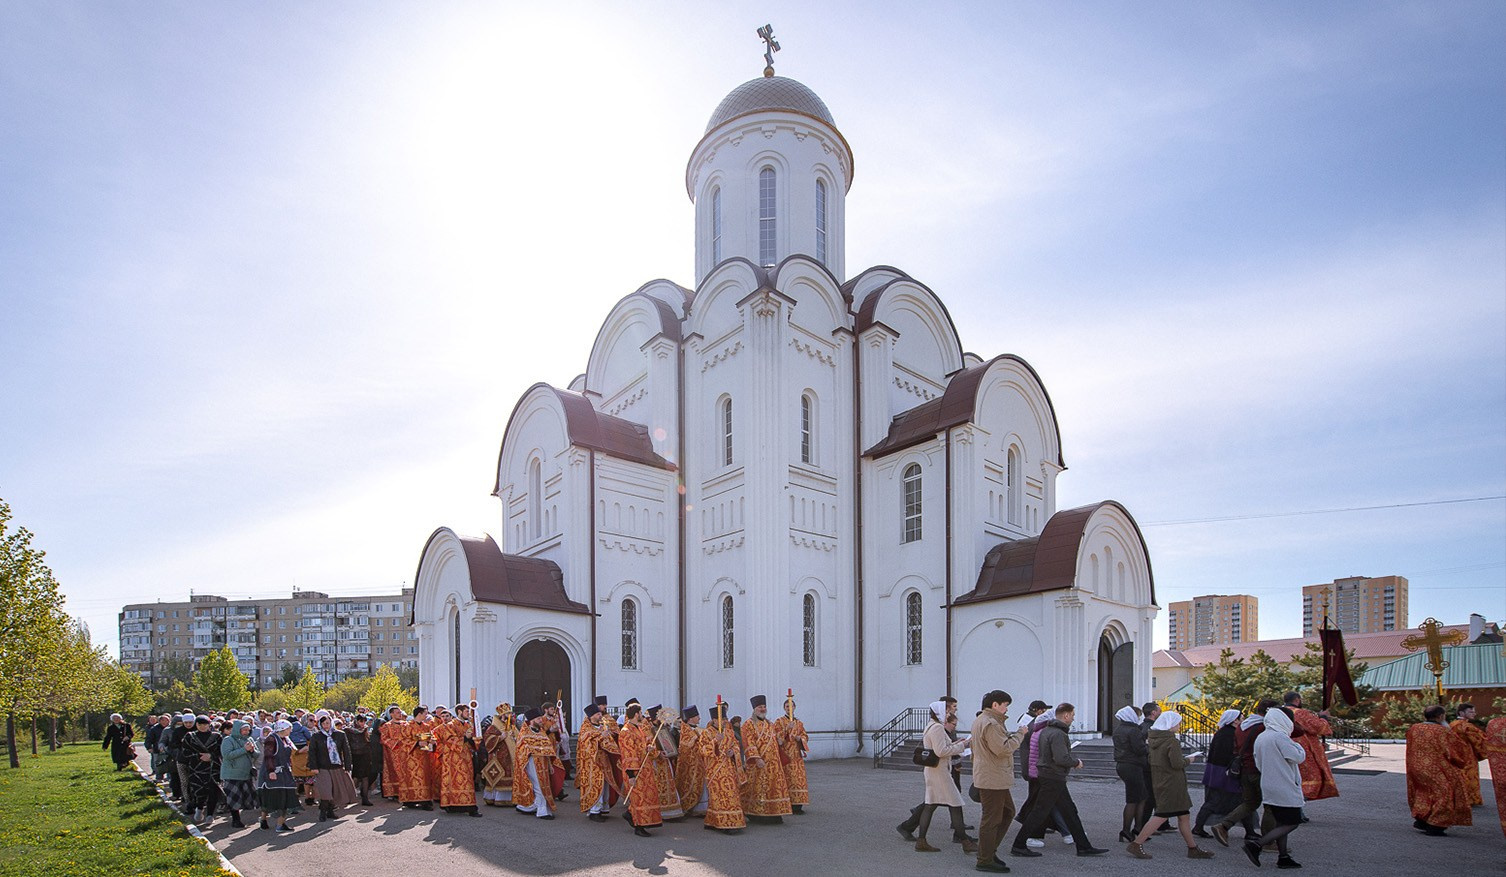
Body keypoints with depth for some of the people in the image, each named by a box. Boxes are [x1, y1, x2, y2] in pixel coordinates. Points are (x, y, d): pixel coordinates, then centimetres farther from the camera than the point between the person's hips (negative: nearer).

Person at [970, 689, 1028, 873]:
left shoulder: (981, 720, 16)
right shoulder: (990, 724, -20)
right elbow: (1003, 749, -25)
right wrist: (1019, 734, -15)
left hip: (995, 779, 11)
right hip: (993, 779, -11)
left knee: (1007, 812, 19)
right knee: (991, 819, -4)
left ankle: (989, 850, 23)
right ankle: (985, 861, 3)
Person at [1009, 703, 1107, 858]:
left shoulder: (1046, 730, 12)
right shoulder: (1058, 734, -20)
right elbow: (1061, 758, -28)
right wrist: (1076, 763, -10)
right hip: (1053, 779, -10)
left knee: (1070, 811, 14)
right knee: (1040, 812, -4)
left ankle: (1084, 847, 21)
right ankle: (1018, 846, 1)